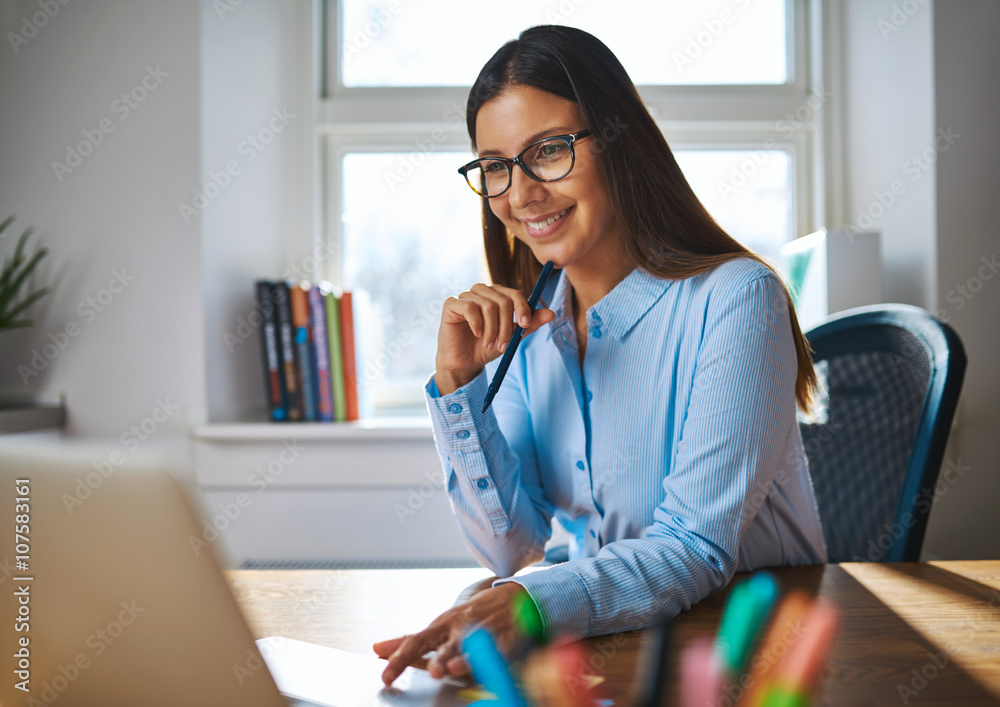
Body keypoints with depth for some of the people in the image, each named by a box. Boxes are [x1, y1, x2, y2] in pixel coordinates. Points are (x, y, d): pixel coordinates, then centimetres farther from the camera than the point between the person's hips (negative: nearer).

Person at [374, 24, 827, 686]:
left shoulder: (733, 298, -16)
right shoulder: (523, 322, 1)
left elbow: (697, 547, -21)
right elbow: (512, 547, -3)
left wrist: (533, 603, -37)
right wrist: (458, 384, -15)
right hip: (615, 639, 4)